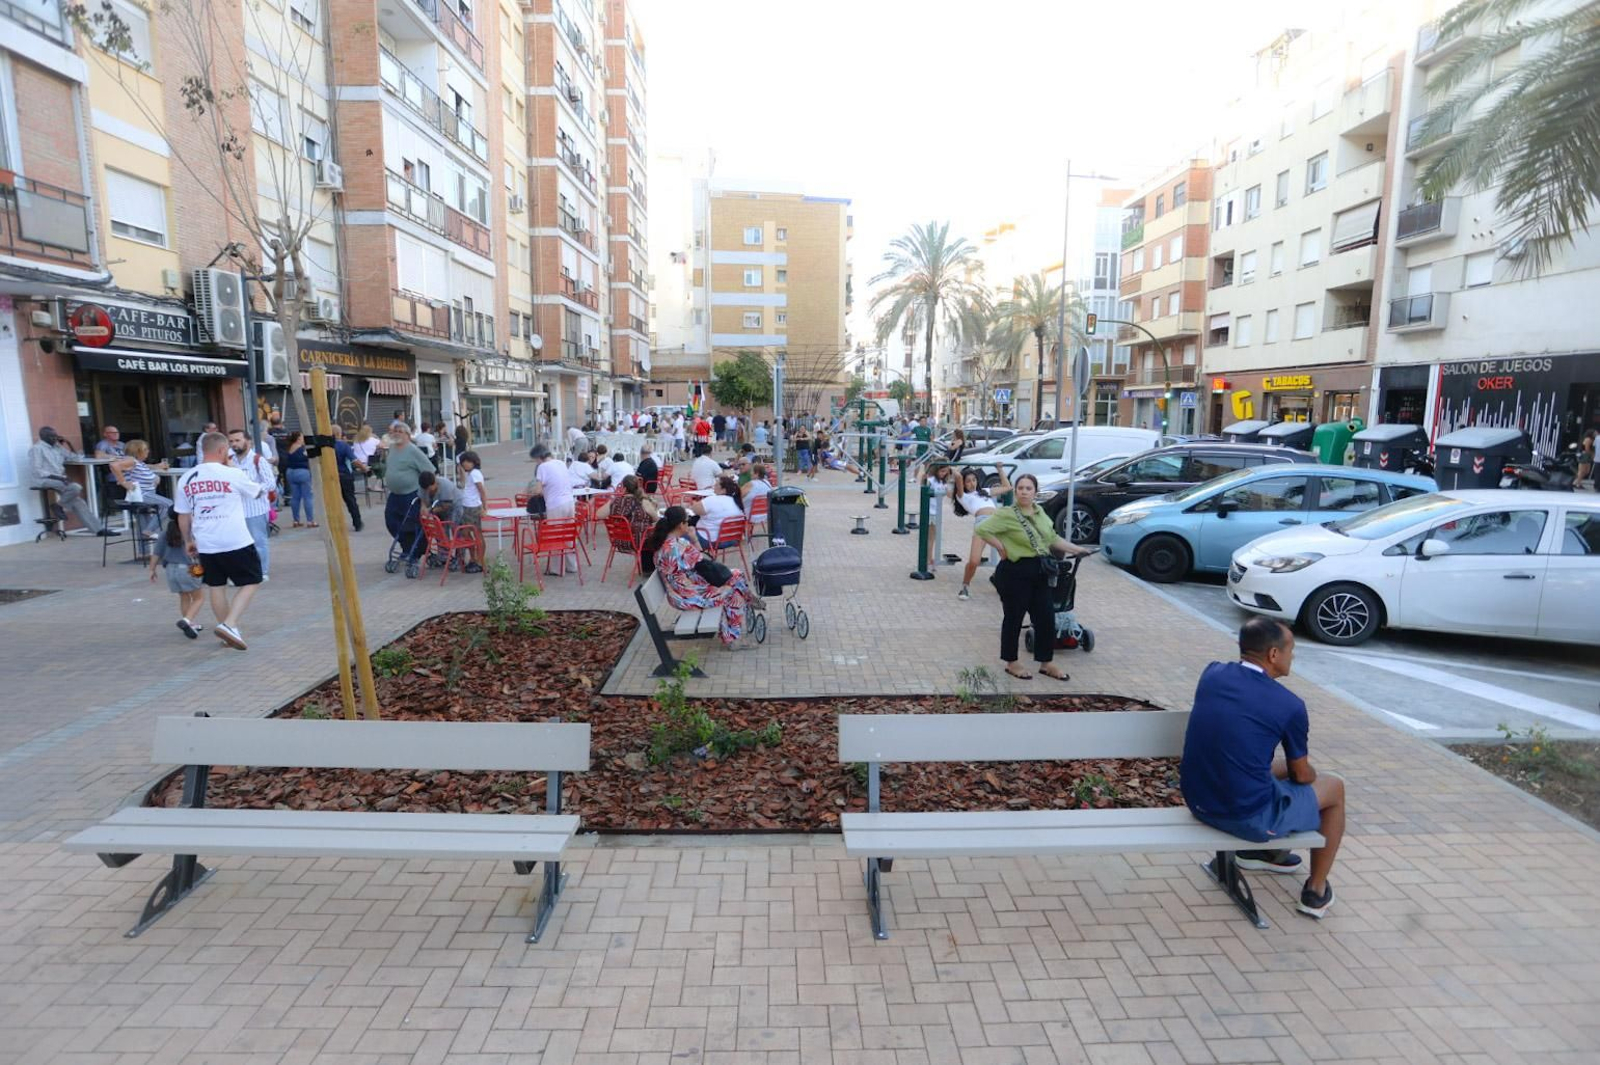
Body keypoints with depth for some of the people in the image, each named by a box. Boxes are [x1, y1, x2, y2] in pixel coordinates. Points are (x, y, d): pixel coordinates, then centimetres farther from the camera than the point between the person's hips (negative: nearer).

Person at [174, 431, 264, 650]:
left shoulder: (186, 479, 5)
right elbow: (259, 493, 9)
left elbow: (183, 516, 11)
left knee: (217, 586, 15)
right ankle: (229, 624, -9)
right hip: (236, 542, -5)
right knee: (250, 582, 6)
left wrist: (188, 541, 23)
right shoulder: (233, 474, -9)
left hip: (206, 545, 5)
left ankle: (228, 631, 22)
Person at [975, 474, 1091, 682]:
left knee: (1046, 617, 10)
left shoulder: (1040, 512, 9)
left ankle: (1045, 664, 24)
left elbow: (1052, 538, 20)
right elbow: (982, 529, -21)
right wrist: (1002, 548, -16)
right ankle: (1011, 664, 20)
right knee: (1014, 618, 4)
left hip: (1039, 571, 7)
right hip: (1015, 572, -7)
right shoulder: (1007, 515, -13)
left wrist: (1077, 549, 19)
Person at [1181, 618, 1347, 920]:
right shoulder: (1289, 705, -15)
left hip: (1196, 801, 6)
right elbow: (1302, 776, 2)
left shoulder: (1212, 674, 0)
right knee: (1334, 787, 20)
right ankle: (1316, 892, 30)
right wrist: (1309, 774, 24)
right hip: (1248, 818, -6)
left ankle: (1259, 851, 45)